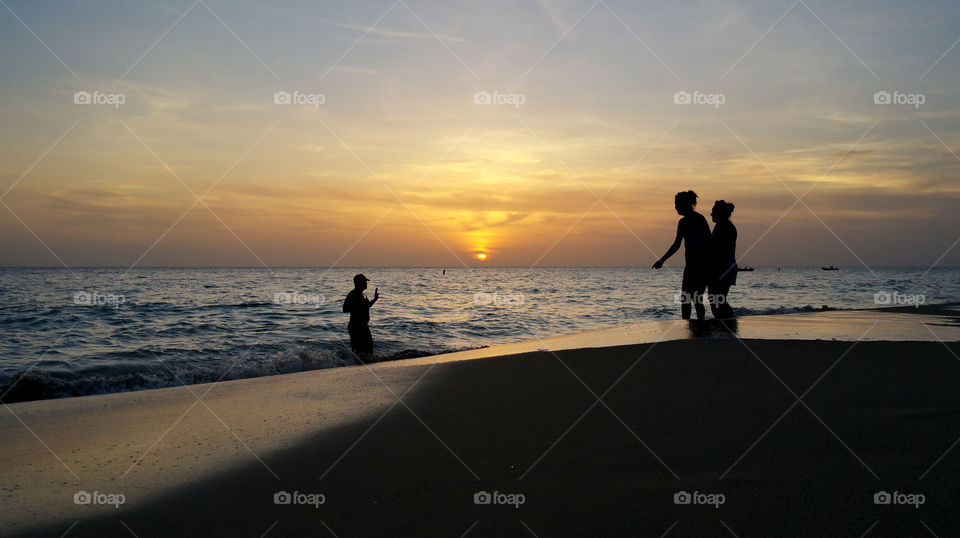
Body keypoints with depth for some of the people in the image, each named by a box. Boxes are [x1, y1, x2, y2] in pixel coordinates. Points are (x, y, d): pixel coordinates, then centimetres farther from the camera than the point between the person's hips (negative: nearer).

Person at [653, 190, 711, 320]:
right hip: (706, 265, 8)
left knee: (685, 300, -2)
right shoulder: (701, 218, 14)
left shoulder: (684, 222, -9)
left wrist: (662, 260, -10)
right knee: (697, 300, 14)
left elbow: (676, 245, -15)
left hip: (693, 264, -8)